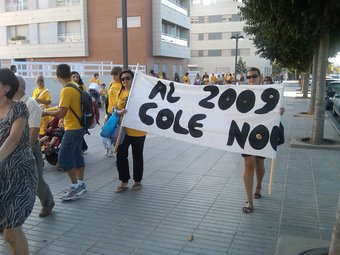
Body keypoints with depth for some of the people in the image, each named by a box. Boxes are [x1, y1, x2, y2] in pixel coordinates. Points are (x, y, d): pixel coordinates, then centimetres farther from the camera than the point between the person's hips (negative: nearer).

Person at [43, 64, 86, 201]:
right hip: (79, 126, 9)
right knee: (77, 155, 15)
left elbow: (61, 113, -23)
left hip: (73, 129, -9)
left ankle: (75, 187, 4)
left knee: (64, 159, -3)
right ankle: (80, 185, 23)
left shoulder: (66, 90, -19)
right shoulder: (76, 86, 8)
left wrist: (46, 113, -8)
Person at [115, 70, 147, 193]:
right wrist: (119, 112, -14)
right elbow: (116, 109, 7)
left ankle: (137, 181, 25)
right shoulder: (120, 93, 7)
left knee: (137, 156, 9)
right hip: (123, 130, 4)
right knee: (121, 155, 6)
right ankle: (124, 182, 20)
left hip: (137, 131, -4)